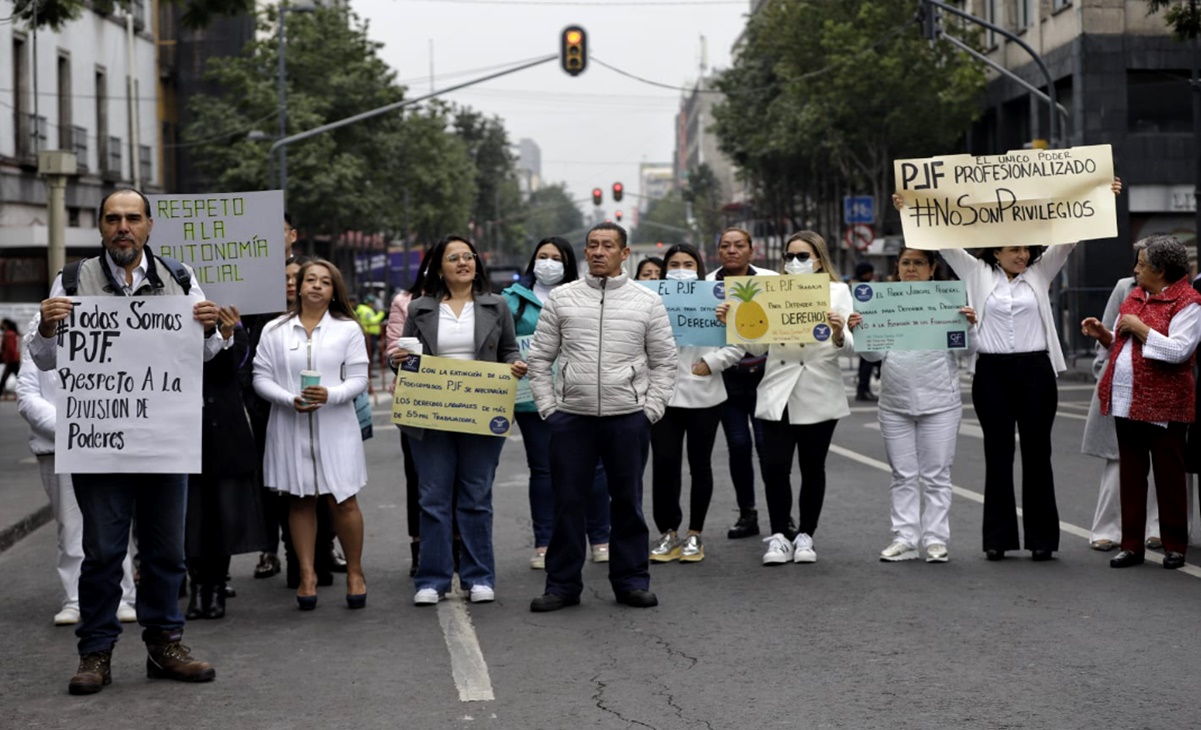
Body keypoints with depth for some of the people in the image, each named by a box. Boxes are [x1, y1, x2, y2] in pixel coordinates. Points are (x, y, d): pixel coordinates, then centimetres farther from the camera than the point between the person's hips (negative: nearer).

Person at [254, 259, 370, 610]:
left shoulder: (348, 330, 5)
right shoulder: (275, 331, 6)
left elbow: (358, 379, 1)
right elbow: (261, 377, 2)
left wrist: (330, 395, -18)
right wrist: (290, 400, -14)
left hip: (336, 427, -1)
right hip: (290, 428, 1)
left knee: (343, 500, -2)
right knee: (301, 500, 6)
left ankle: (354, 572, 12)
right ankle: (307, 574, 13)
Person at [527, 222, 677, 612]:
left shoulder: (648, 301, 4)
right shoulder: (561, 298, 5)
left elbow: (664, 362, 6)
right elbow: (539, 358, 8)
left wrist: (650, 410, -3)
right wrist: (548, 407, 0)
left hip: (628, 418, -1)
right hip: (571, 417, 1)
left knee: (627, 501, 7)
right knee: (566, 502, 3)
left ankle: (631, 580, 17)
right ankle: (562, 584, 12)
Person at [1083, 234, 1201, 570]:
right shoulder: (1134, 295, 15)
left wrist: (1140, 328, -16)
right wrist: (1103, 334, 4)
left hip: (1163, 404, -7)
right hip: (1126, 400, 7)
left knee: (1169, 474, 3)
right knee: (1130, 473, 9)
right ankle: (1132, 545, 14)